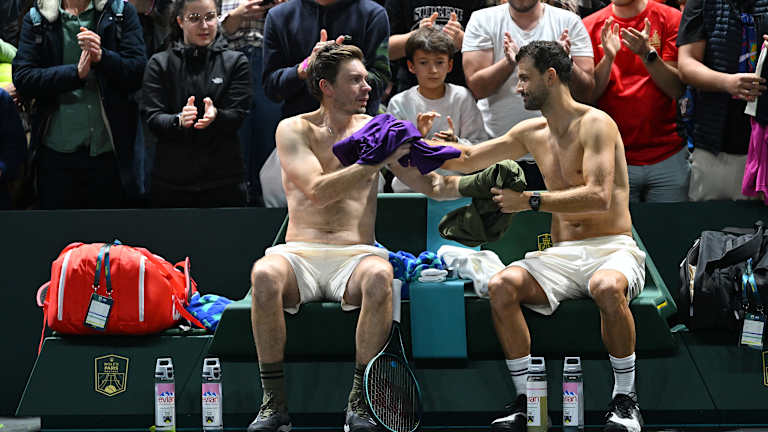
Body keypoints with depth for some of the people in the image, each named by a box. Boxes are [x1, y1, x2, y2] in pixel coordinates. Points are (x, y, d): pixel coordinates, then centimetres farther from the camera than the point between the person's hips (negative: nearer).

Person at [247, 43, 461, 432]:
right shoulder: (294, 130, 5)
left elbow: (432, 185, 11)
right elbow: (318, 191, -11)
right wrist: (377, 162, -16)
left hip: (354, 255, 1)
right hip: (301, 253, -1)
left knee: (379, 275, -35)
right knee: (265, 274, -35)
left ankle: (359, 400, -28)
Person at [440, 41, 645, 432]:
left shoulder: (595, 124, -7)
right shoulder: (531, 133, 15)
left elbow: (599, 197, -19)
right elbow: (468, 159, 25)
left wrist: (530, 201, -18)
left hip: (611, 249, -6)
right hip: (561, 254, 6)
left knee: (607, 288, -40)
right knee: (501, 286, -23)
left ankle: (625, 399, -21)